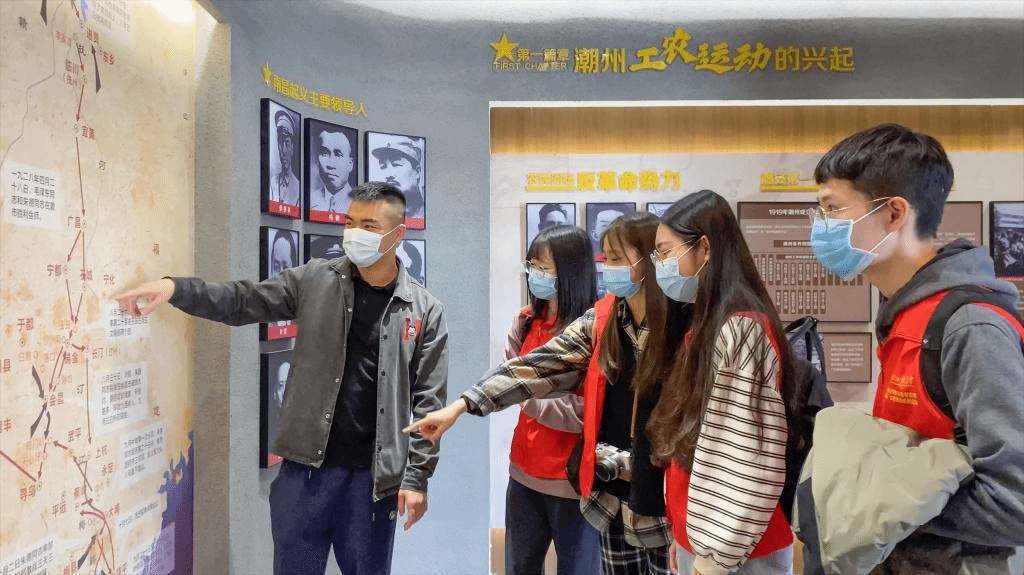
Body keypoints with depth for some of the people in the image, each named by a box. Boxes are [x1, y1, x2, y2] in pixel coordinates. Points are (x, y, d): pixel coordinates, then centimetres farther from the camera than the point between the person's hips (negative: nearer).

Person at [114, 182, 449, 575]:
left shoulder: (425, 311, -3)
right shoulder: (315, 281, 1)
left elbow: (428, 402, -3)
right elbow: (241, 302, -1)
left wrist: (417, 476, -6)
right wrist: (175, 288, -18)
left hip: (373, 476, -1)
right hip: (306, 466, 1)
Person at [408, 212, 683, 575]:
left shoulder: (683, 325, -15)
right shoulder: (601, 320, -2)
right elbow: (538, 365, -9)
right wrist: (461, 405, -16)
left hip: (667, 491, -4)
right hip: (613, 489, 4)